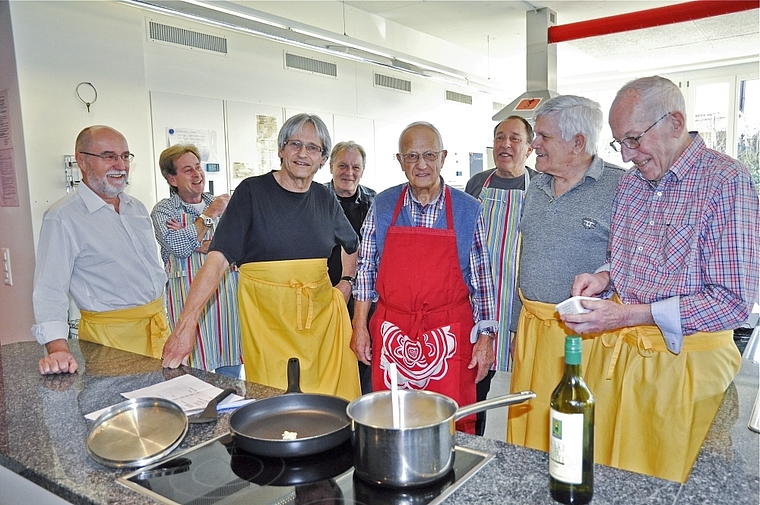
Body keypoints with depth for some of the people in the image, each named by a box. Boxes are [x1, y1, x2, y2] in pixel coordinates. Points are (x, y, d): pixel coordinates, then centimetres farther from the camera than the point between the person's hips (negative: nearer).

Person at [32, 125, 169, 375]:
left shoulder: (137, 208, 10)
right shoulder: (63, 218, -13)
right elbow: (50, 288, -19)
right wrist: (58, 348, -31)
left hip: (159, 327, 7)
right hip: (112, 337, -7)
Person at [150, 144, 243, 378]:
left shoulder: (222, 204, 9)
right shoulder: (163, 210, 1)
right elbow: (179, 247, -17)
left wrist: (200, 244, -14)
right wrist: (210, 215, -10)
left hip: (226, 300, 3)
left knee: (231, 373, 11)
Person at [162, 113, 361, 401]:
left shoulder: (325, 199, 7)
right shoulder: (252, 192, -6)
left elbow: (352, 245, 26)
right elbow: (218, 258, -15)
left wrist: (346, 284, 12)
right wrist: (186, 323, -24)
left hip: (321, 315, 4)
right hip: (266, 318, -3)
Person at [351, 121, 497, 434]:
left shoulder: (467, 209, 0)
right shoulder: (382, 206, 4)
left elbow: (482, 279, 2)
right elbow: (366, 269, 8)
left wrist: (485, 336, -1)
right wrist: (359, 326, 5)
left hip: (449, 337, -1)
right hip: (391, 335, 2)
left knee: (452, 428, 5)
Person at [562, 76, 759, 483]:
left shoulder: (726, 182, -13)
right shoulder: (631, 182, 9)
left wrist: (627, 316, -22)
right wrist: (605, 278, -1)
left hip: (683, 362, -5)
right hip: (613, 353, 6)